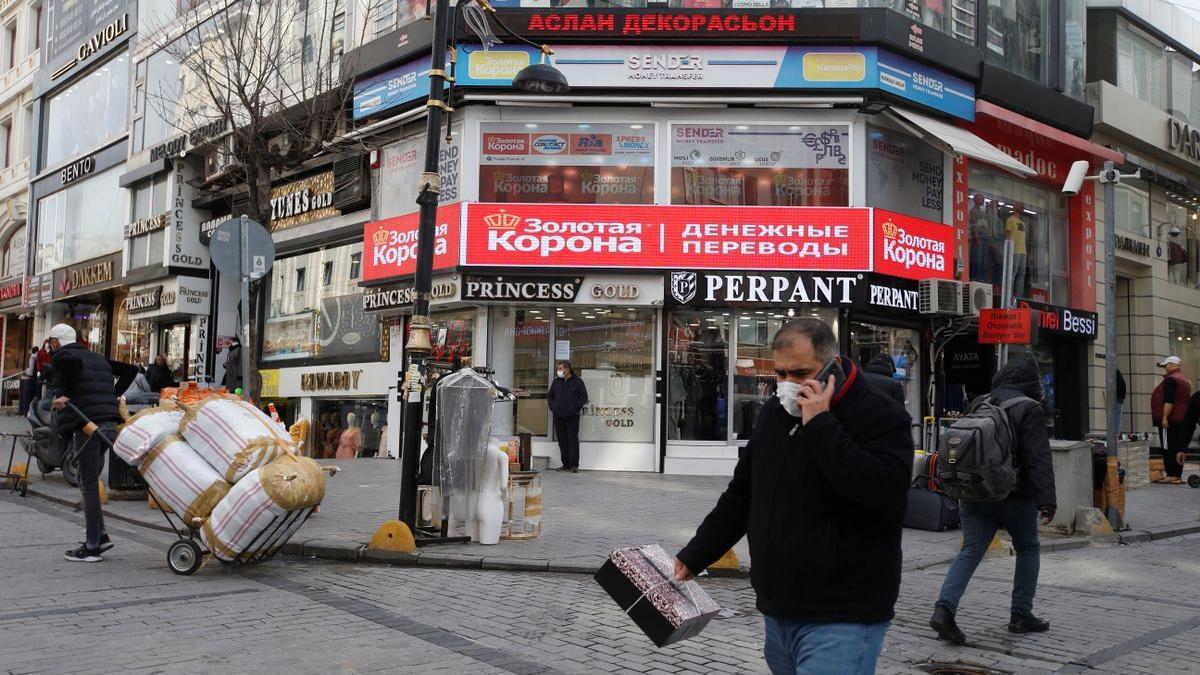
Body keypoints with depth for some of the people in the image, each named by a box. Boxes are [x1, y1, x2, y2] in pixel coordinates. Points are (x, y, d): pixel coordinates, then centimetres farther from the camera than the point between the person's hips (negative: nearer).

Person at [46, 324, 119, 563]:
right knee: (89, 482, 18)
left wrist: (65, 393, -13)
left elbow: (73, 362, -22)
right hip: (109, 424, 8)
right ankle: (100, 535, 17)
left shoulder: (62, 356, 1)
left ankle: (92, 547, -1)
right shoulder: (97, 359, 24)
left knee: (89, 485, -4)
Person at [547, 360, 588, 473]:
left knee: (573, 440, -6)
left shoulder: (577, 381, -1)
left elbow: (584, 396, -2)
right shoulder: (557, 381, 13)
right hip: (558, 417, 5)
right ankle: (566, 464, 12)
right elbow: (549, 395, 22)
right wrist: (552, 407, 9)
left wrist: (576, 408, -8)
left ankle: (574, 465, -4)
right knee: (562, 440, 6)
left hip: (572, 417, -5)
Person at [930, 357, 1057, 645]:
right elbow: (1039, 459, -15)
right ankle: (1021, 615, 19)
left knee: (970, 552, 1)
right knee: (1028, 548, 17)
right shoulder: (1029, 410, -7)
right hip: (1014, 497, -4)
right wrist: (1046, 500, -16)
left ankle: (944, 608, -17)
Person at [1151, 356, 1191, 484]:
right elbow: (1186, 400, 22)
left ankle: (1172, 475, -9)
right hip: (1182, 419, 10)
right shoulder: (1184, 380, 18)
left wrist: (1165, 417, -21)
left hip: (1170, 420, -10)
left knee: (1168, 448, -7)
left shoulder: (1170, 379, -13)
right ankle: (1178, 475, 11)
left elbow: (1169, 401, -21)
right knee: (1179, 448, 9)